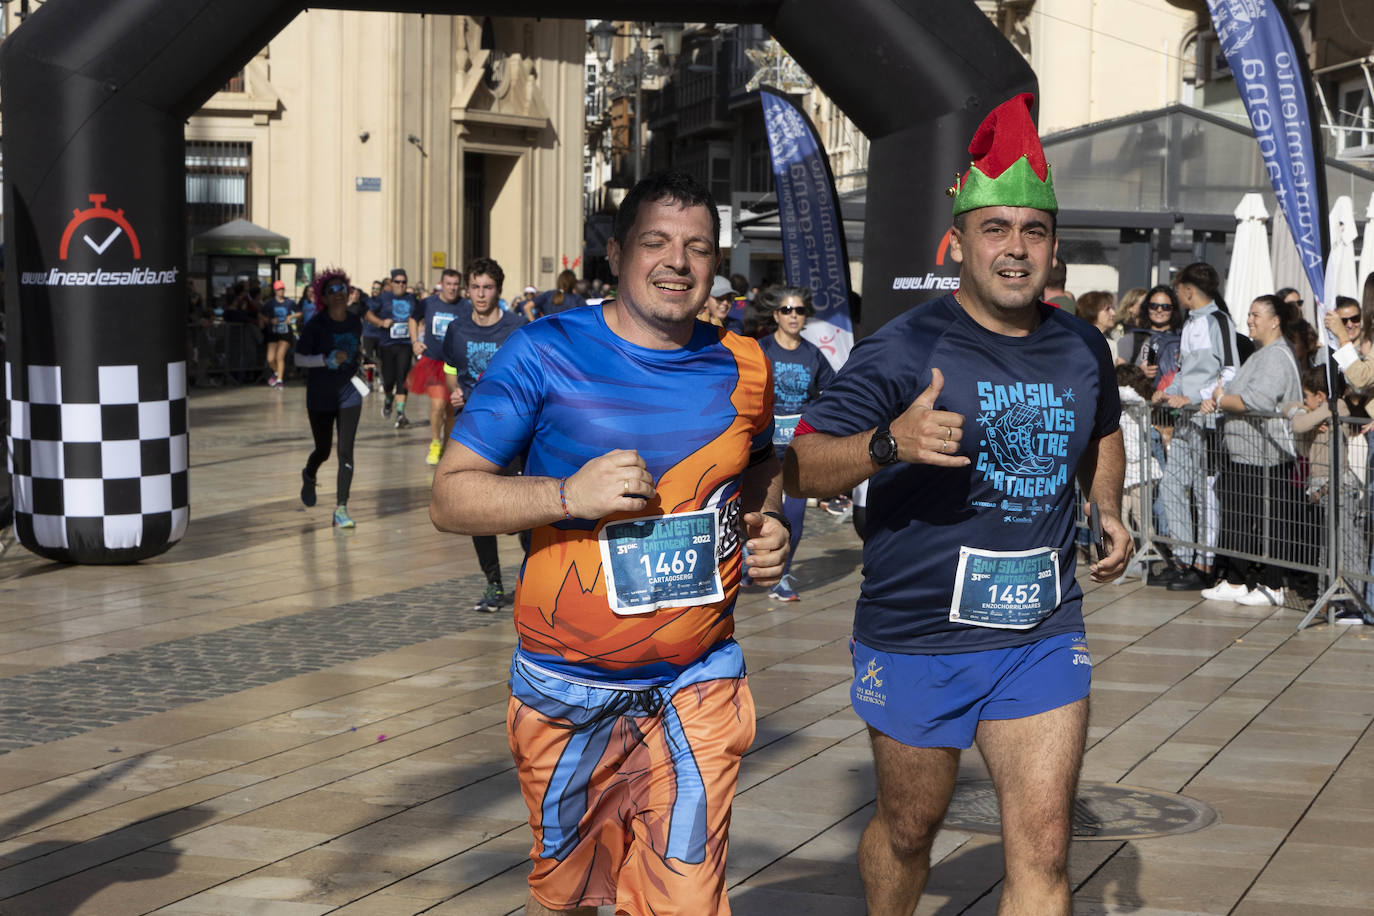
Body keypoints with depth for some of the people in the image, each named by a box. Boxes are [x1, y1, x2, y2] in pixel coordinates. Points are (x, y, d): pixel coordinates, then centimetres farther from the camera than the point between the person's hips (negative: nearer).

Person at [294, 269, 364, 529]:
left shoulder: (355, 322, 3)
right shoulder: (315, 325, -10)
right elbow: (299, 359, -12)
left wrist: (360, 354, 7)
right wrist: (327, 359, -23)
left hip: (349, 393, 2)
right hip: (320, 395, -2)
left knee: (346, 451, -8)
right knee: (323, 451, 11)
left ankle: (341, 508, -5)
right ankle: (309, 476, 47)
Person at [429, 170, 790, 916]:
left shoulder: (741, 367, 3)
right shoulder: (545, 354, -8)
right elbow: (450, 498, -9)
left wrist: (766, 522, 2)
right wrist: (569, 494, -23)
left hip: (697, 686, 2)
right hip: (569, 687, -2)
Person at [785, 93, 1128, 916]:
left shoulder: (1083, 348, 5)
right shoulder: (905, 349, -13)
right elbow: (799, 469, -17)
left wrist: (1109, 511, 11)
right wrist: (890, 443, -35)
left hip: (1044, 638, 3)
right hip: (918, 639, -3)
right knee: (908, 830, 15)